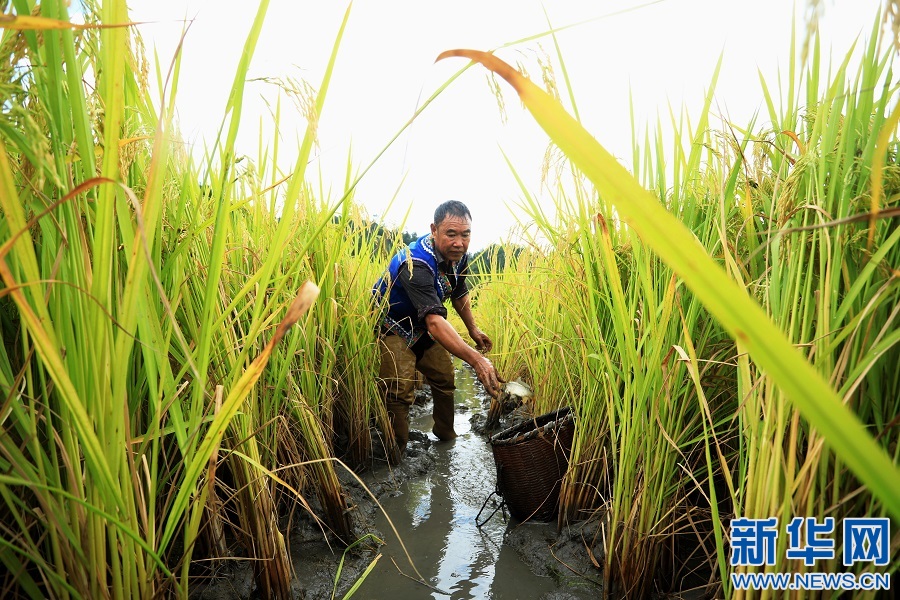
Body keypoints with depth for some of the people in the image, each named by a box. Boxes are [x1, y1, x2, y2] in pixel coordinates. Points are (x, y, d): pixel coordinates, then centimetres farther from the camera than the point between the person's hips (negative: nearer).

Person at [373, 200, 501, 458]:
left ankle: (446, 435, 36)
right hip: (392, 327, -8)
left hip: (421, 328, 8)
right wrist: (476, 360, -60)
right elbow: (434, 321, -51)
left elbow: (459, 293, 10)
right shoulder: (417, 264, -39)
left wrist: (473, 329, 9)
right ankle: (395, 455, 2)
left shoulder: (458, 255, -11)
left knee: (445, 378, 13)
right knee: (400, 391, -17)